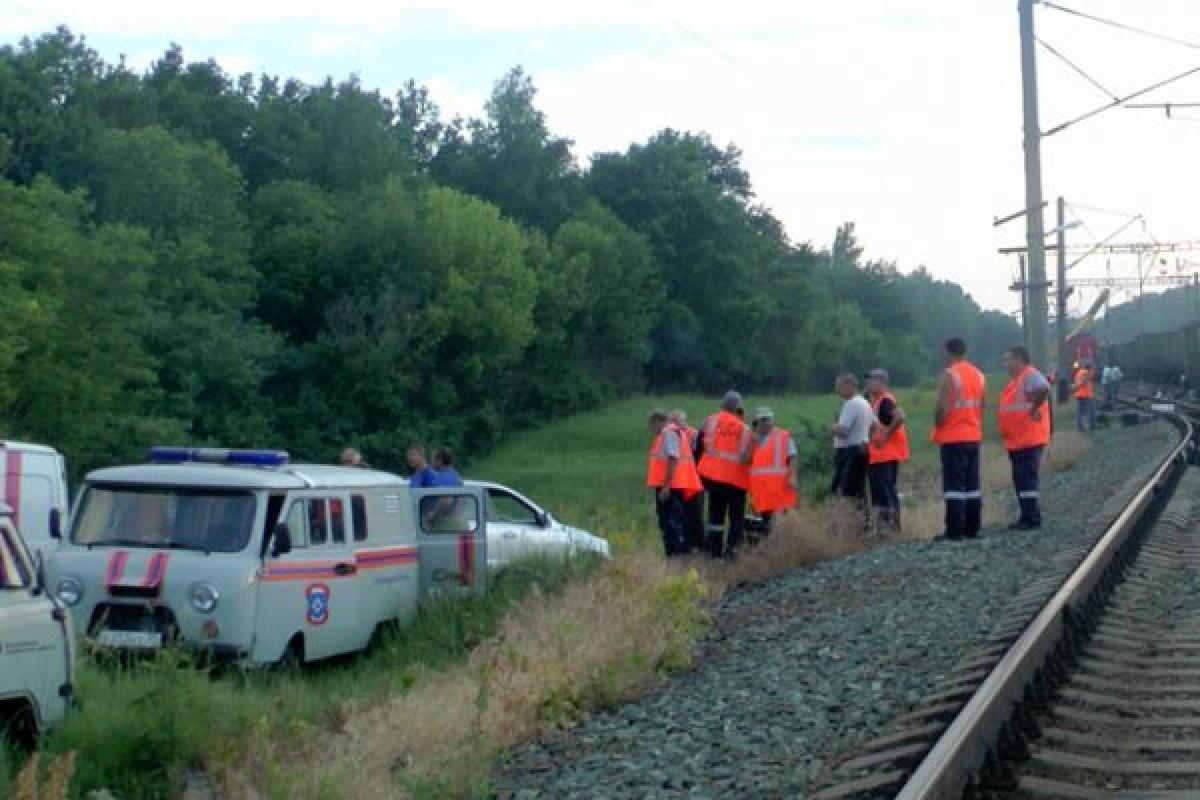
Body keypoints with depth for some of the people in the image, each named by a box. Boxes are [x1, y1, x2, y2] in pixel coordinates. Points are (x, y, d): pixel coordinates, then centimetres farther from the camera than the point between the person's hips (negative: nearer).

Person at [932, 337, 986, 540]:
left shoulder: (948, 375, -12)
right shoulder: (979, 375, 11)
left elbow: (941, 408, -18)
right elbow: (981, 407, 14)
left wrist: (936, 427, -3)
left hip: (953, 438, -7)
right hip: (974, 436, 7)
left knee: (954, 484, -6)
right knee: (972, 484, 10)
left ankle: (954, 530, -8)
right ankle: (972, 528, 12)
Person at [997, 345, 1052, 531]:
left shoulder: (1031, 376, -14)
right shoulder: (1015, 379, 17)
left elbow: (1043, 389, -35)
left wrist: (1034, 409, -28)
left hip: (1029, 440, -11)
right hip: (1016, 441, 11)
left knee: (1027, 480, -9)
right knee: (1020, 480, 14)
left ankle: (1032, 519, -6)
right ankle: (1027, 518, 21)